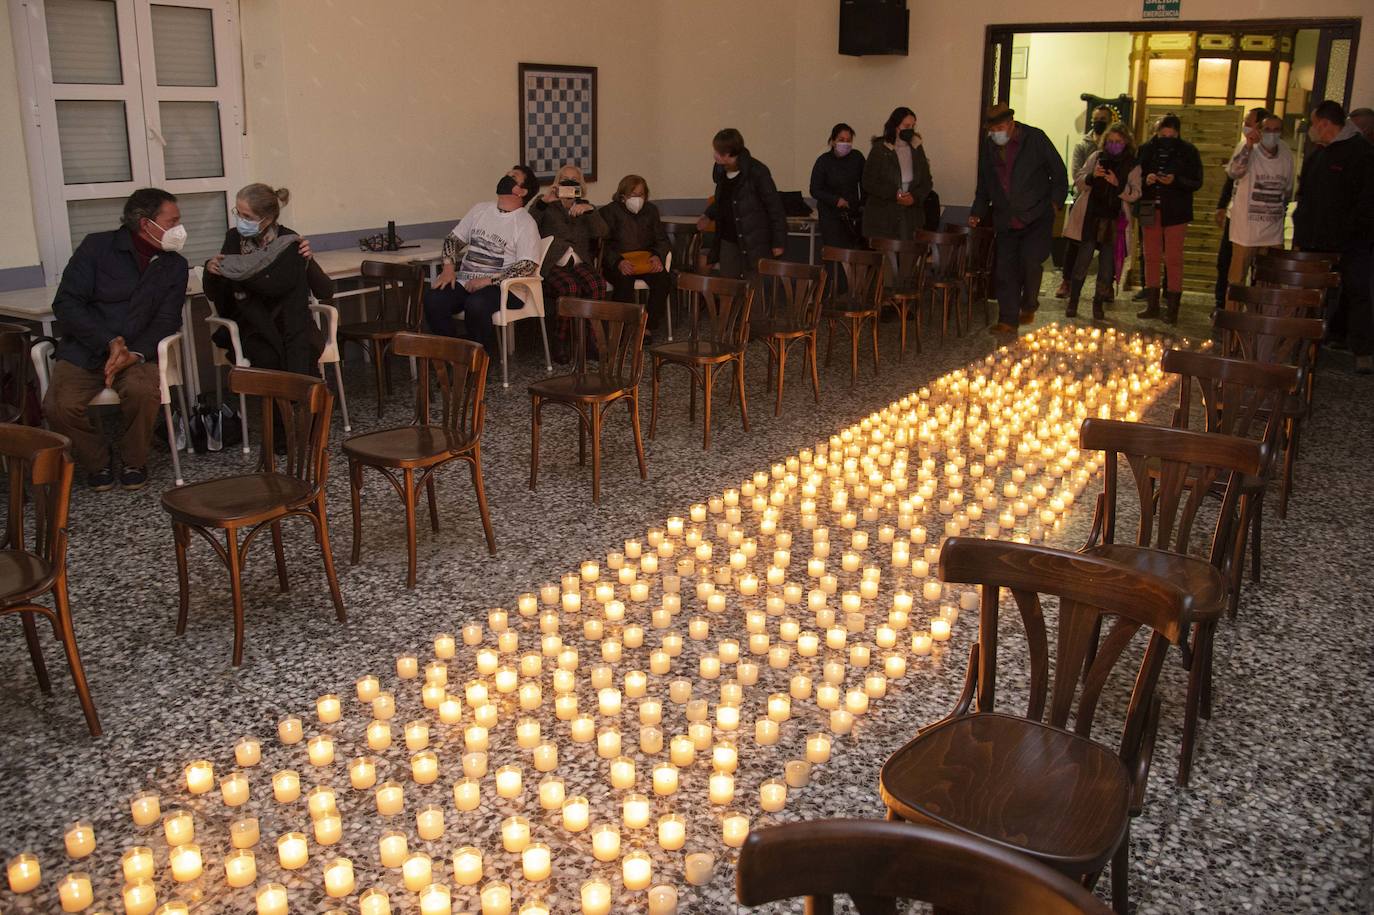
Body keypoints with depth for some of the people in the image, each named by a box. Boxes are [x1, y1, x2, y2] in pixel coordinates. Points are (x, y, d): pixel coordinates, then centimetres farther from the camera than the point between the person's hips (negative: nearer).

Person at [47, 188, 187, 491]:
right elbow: (66, 304, -7)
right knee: (61, 406, -26)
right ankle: (98, 462, 3)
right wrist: (109, 342, -19)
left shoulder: (175, 265, 6)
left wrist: (135, 353, -19)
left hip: (138, 352, 1)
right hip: (84, 350, -1)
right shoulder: (96, 246, -2)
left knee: (143, 391, -33)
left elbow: (166, 320, 0)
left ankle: (134, 462, -6)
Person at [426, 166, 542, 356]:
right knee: (433, 299, -23)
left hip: (503, 289, -5)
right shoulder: (481, 209, 17)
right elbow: (453, 239, 20)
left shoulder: (525, 223, -2)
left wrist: (488, 280, -18)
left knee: (476, 304, -36)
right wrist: (448, 266, 0)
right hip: (465, 282, 5)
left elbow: (528, 266, -13)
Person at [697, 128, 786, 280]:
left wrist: (779, 242, -11)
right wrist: (709, 215, 14)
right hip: (728, 240, 7)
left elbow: (775, 207, -12)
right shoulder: (720, 171, 5)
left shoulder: (757, 172, -16)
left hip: (754, 244, -6)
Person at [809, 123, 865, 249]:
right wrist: (836, 200, -19)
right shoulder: (823, 161, -7)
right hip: (831, 215, -3)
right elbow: (815, 190, -8)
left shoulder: (857, 157, 1)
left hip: (854, 213, 3)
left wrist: (863, 204, 6)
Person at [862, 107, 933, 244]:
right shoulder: (879, 149, -3)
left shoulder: (917, 149, 10)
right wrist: (894, 194, -15)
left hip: (911, 217, 4)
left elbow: (927, 181, 12)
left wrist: (915, 197, -8)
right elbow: (868, 183, -6)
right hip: (882, 217, -3)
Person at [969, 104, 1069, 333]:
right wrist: (978, 212, 9)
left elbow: (1059, 172, 3)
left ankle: (1029, 306, 9)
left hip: (1037, 217, -4)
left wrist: (1055, 202, -5)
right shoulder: (987, 147, 7)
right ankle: (1007, 320, 6)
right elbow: (983, 185, 20)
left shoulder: (1035, 138, -4)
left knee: (1031, 261, -16)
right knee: (1005, 269, -1)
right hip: (1006, 220, 4)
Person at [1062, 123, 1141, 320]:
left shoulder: (1132, 166, 4)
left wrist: (1118, 184, -20)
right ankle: (1073, 301, 10)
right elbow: (1078, 181, 4)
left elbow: (1134, 195, -3)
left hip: (1113, 222, 0)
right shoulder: (1096, 157, 6)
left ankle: (1099, 303, 18)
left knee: (1107, 265, 2)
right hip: (1089, 218, 0)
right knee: (1082, 261, -3)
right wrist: (1091, 176, -17)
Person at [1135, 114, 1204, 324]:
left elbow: (1197, 181, -2)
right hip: (1150, 210, 3)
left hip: (1175, 212, -3)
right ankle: (1152, 305, 17)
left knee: (1173, 259, -2)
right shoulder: (1147, 149, 4)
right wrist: (1145, 180, -14)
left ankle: (1172, 308, 2)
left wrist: (1175, 180, -19)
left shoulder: (1188, 151, -2)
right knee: (1151, 257, 8)